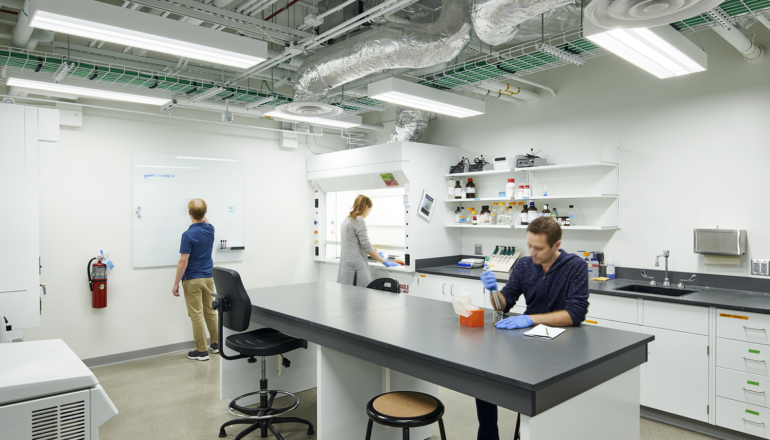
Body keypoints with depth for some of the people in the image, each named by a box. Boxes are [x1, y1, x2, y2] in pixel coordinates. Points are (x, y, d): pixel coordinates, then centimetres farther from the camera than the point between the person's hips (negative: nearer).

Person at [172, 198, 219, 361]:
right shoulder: (210, 229, 0)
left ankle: (201, 351, 7)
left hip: (193, 280, -6)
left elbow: (183, 261, -18)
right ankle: (216, 343, 25)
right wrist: (200, 209, 36)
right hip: (209, 277, 6)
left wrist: (176, 284, -11)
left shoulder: (188, 235, -19)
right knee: (210, 311, 17)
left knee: (196, 315, 1)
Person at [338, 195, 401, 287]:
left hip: (345, 264, 9)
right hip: (357, 265, -9)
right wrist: (385, 262, -7)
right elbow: (366, 246, -15)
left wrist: (374, 252, 32)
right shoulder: (359, 221, -11)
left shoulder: (346, 220, 16)